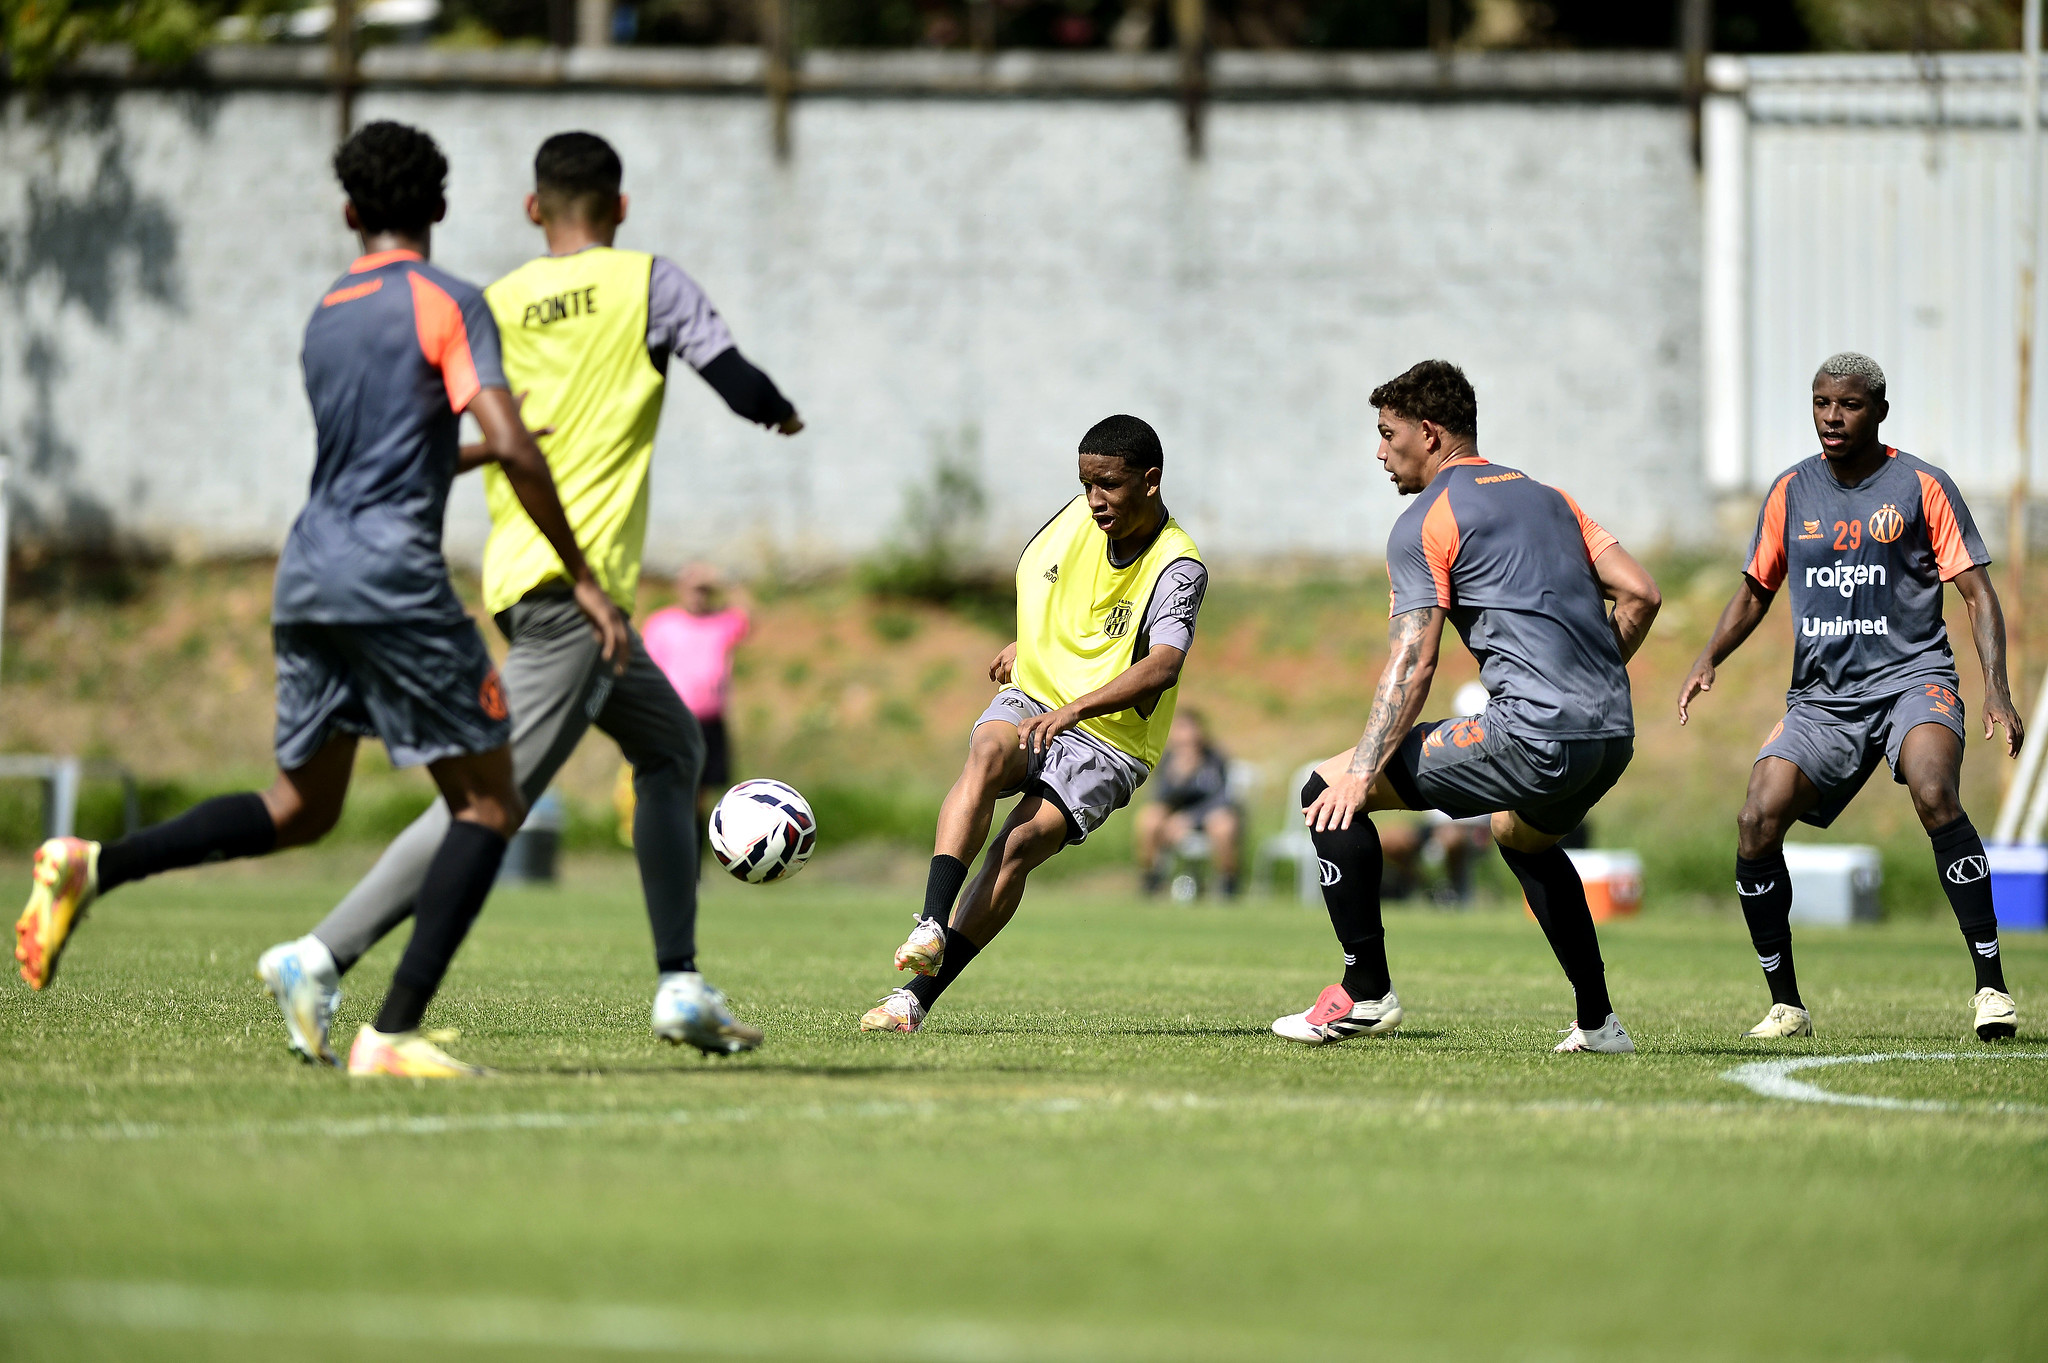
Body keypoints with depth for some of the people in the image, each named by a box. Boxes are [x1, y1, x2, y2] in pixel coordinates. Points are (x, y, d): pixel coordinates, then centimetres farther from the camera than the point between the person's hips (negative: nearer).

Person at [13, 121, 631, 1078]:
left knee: (300, 809, 19)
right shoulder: (446, 305, -4)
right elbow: (509, 447, -15)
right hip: (395, 583, -7)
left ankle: (94, 867, 3)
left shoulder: (325, 318, 18)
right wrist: (580, 578, -10)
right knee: (488, 805, 1)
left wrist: (474, 454, 45)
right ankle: (394, 1033, -11)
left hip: (306, 577, 7)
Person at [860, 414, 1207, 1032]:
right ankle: (930, 927, -44)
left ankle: (919, 996, -22)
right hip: (1032, 699, 4)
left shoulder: (1177, 569, -17)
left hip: (1111, 742, -4)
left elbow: (1161, 668, -34)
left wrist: (1073, 709, -47)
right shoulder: (1083, 517, 2)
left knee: (1020, 845, -25)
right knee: (988, 753, -32)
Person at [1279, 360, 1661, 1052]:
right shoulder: (1545, 497, 22)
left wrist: (1362, 774, -12)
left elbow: (1413, 663, -9)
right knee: (1521, 835, 39)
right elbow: (1640, 594, 16)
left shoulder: (1425, 523, 1)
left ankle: (1365, 990, -1)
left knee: (1329, 794, 0)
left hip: (1533, 734, -8)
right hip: (1614, 735, 8)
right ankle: (1597, 1022, 32)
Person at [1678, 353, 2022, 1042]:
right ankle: (1786, 1004, 1)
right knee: (1756, 823, -15)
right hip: (1821, 697, 4)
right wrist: (1708, 659, 2)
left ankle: (1990, 984, -26)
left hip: (1913, 678, -4)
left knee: (1934, 795, -33)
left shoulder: (1920, 486, -1)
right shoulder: (1791, 491, 9)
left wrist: (1996, 688, -15)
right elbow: (1755, 590, 19)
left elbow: (1977, 594, -2)